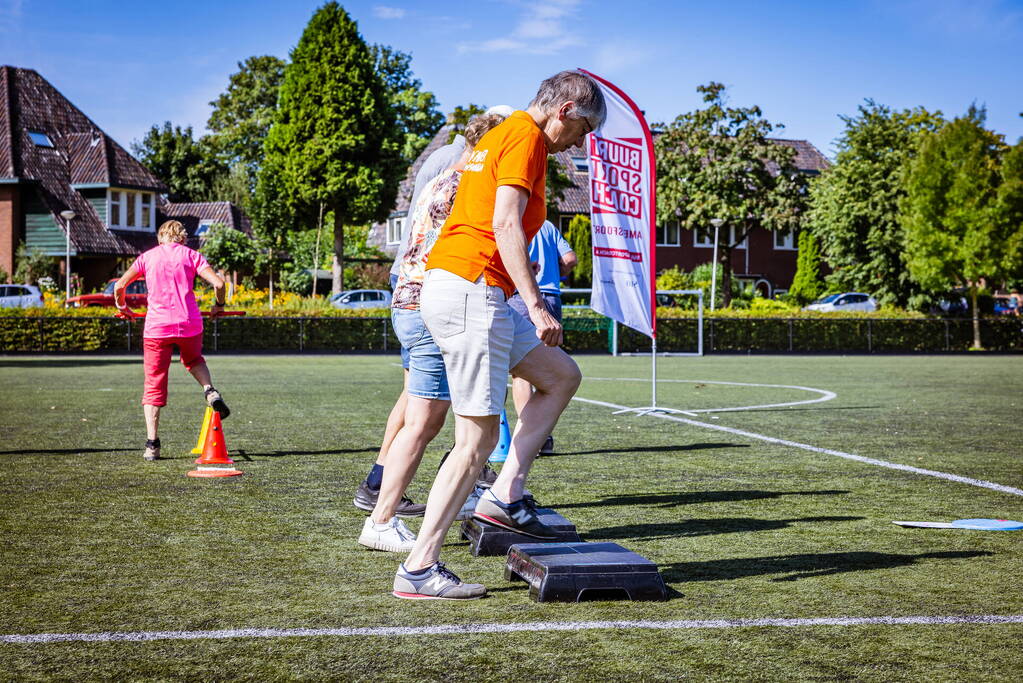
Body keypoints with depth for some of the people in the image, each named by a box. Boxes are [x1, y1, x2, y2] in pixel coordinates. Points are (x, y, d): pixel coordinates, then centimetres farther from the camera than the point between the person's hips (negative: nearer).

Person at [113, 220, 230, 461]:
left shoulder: (147, 257, 10)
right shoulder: (191, 255, 7)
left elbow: (120, 285, 4)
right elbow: (218, 283, -4)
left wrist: (122, 306, 23)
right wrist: (218, 306, 14)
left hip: (156, 327, 0)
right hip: (189, 324, 0)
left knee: (154, 385, 6)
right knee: (194, 360, 32)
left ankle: (152, 444, 0)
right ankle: (210, 392, 4)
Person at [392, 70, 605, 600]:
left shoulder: (500, 135, 23)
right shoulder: (526, 138, -7)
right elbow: (506, 224, -19)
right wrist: (536, 305, -22)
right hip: (471, 291, -10)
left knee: (561, 376, 17)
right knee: (479, 436, -7)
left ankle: (504, 496, 9)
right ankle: (418, 570, -4)